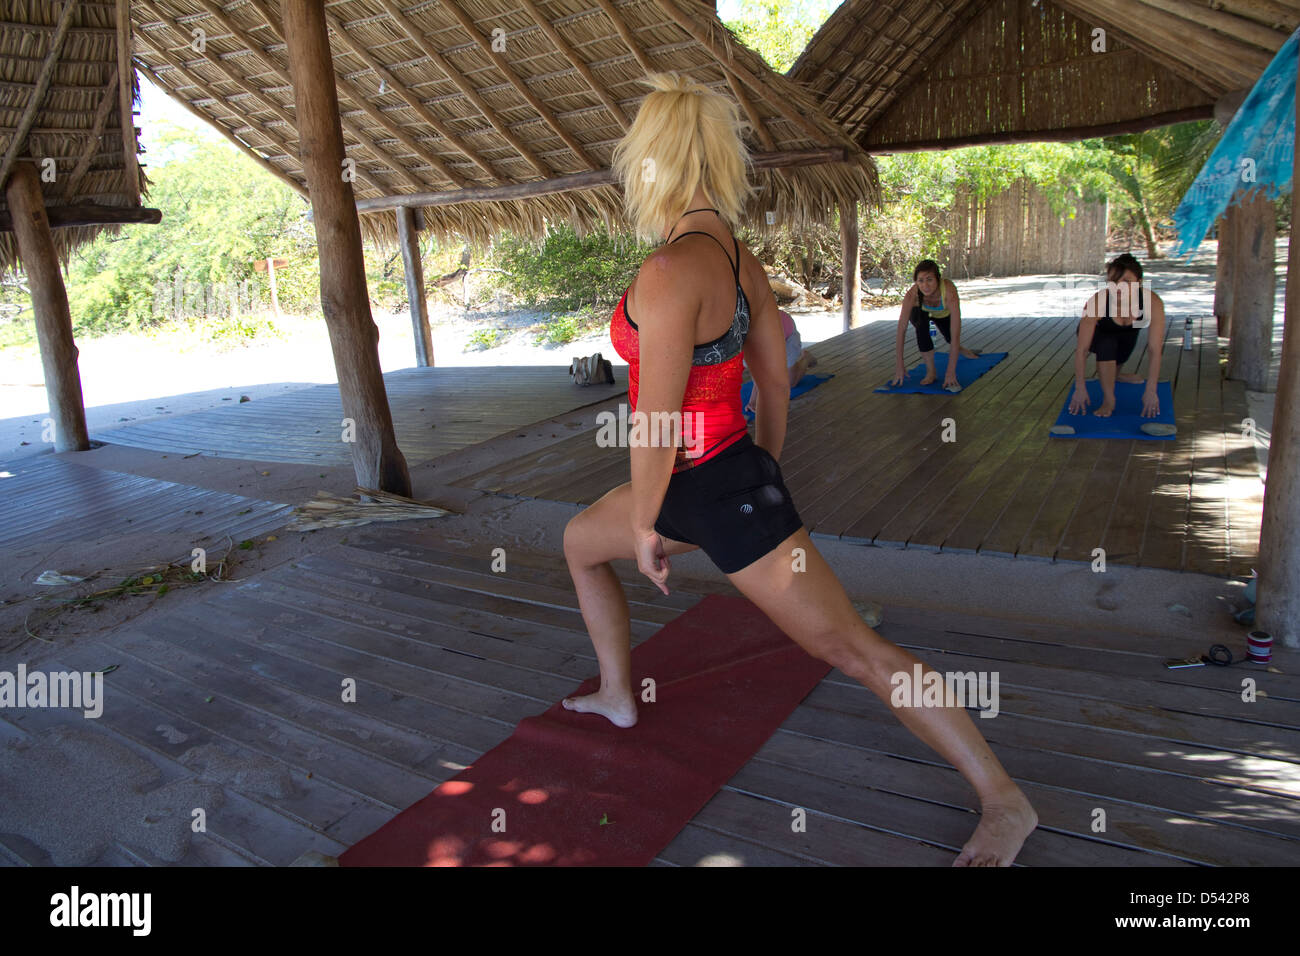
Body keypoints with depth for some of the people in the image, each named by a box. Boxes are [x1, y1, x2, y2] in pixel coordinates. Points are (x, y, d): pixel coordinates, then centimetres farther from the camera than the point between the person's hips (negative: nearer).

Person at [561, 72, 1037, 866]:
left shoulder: (670, 272, -25)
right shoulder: (738, 257, 3)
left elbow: (657, 423, -22)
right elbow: (776, 379, 9)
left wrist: (643, 527, -9)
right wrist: (765, 472, 21)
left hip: (709, 489, -10)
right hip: (735, 470, 10)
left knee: (853, 648, -2)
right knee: (581, 543, 27)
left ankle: (1006, 802, 13)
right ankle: (619, 696, 43)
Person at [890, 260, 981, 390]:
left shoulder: (949, 291, -44)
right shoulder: (912, 295, -41)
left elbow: (956, 333, -45)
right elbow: (901, 330, -37)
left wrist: (951, 370, -48)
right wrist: (899, 365, -40)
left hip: (944, 314, 1)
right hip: (920, 312, -1)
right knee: (921, 323, -33)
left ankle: (959, 349, 56)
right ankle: (930, 372, -20)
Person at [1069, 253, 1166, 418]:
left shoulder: (1153, 303, -36)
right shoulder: (1096, 303, -40)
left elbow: (1155, 351, -34)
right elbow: (1082, 350, -33)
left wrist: (1151, 391, -35)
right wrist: (1080, 389, -31)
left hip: (1127, 332, 5)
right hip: (1097, 333, -5)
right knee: (1106, 345, -30)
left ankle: (1115, 373, 24)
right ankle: (1108, 400, -17)